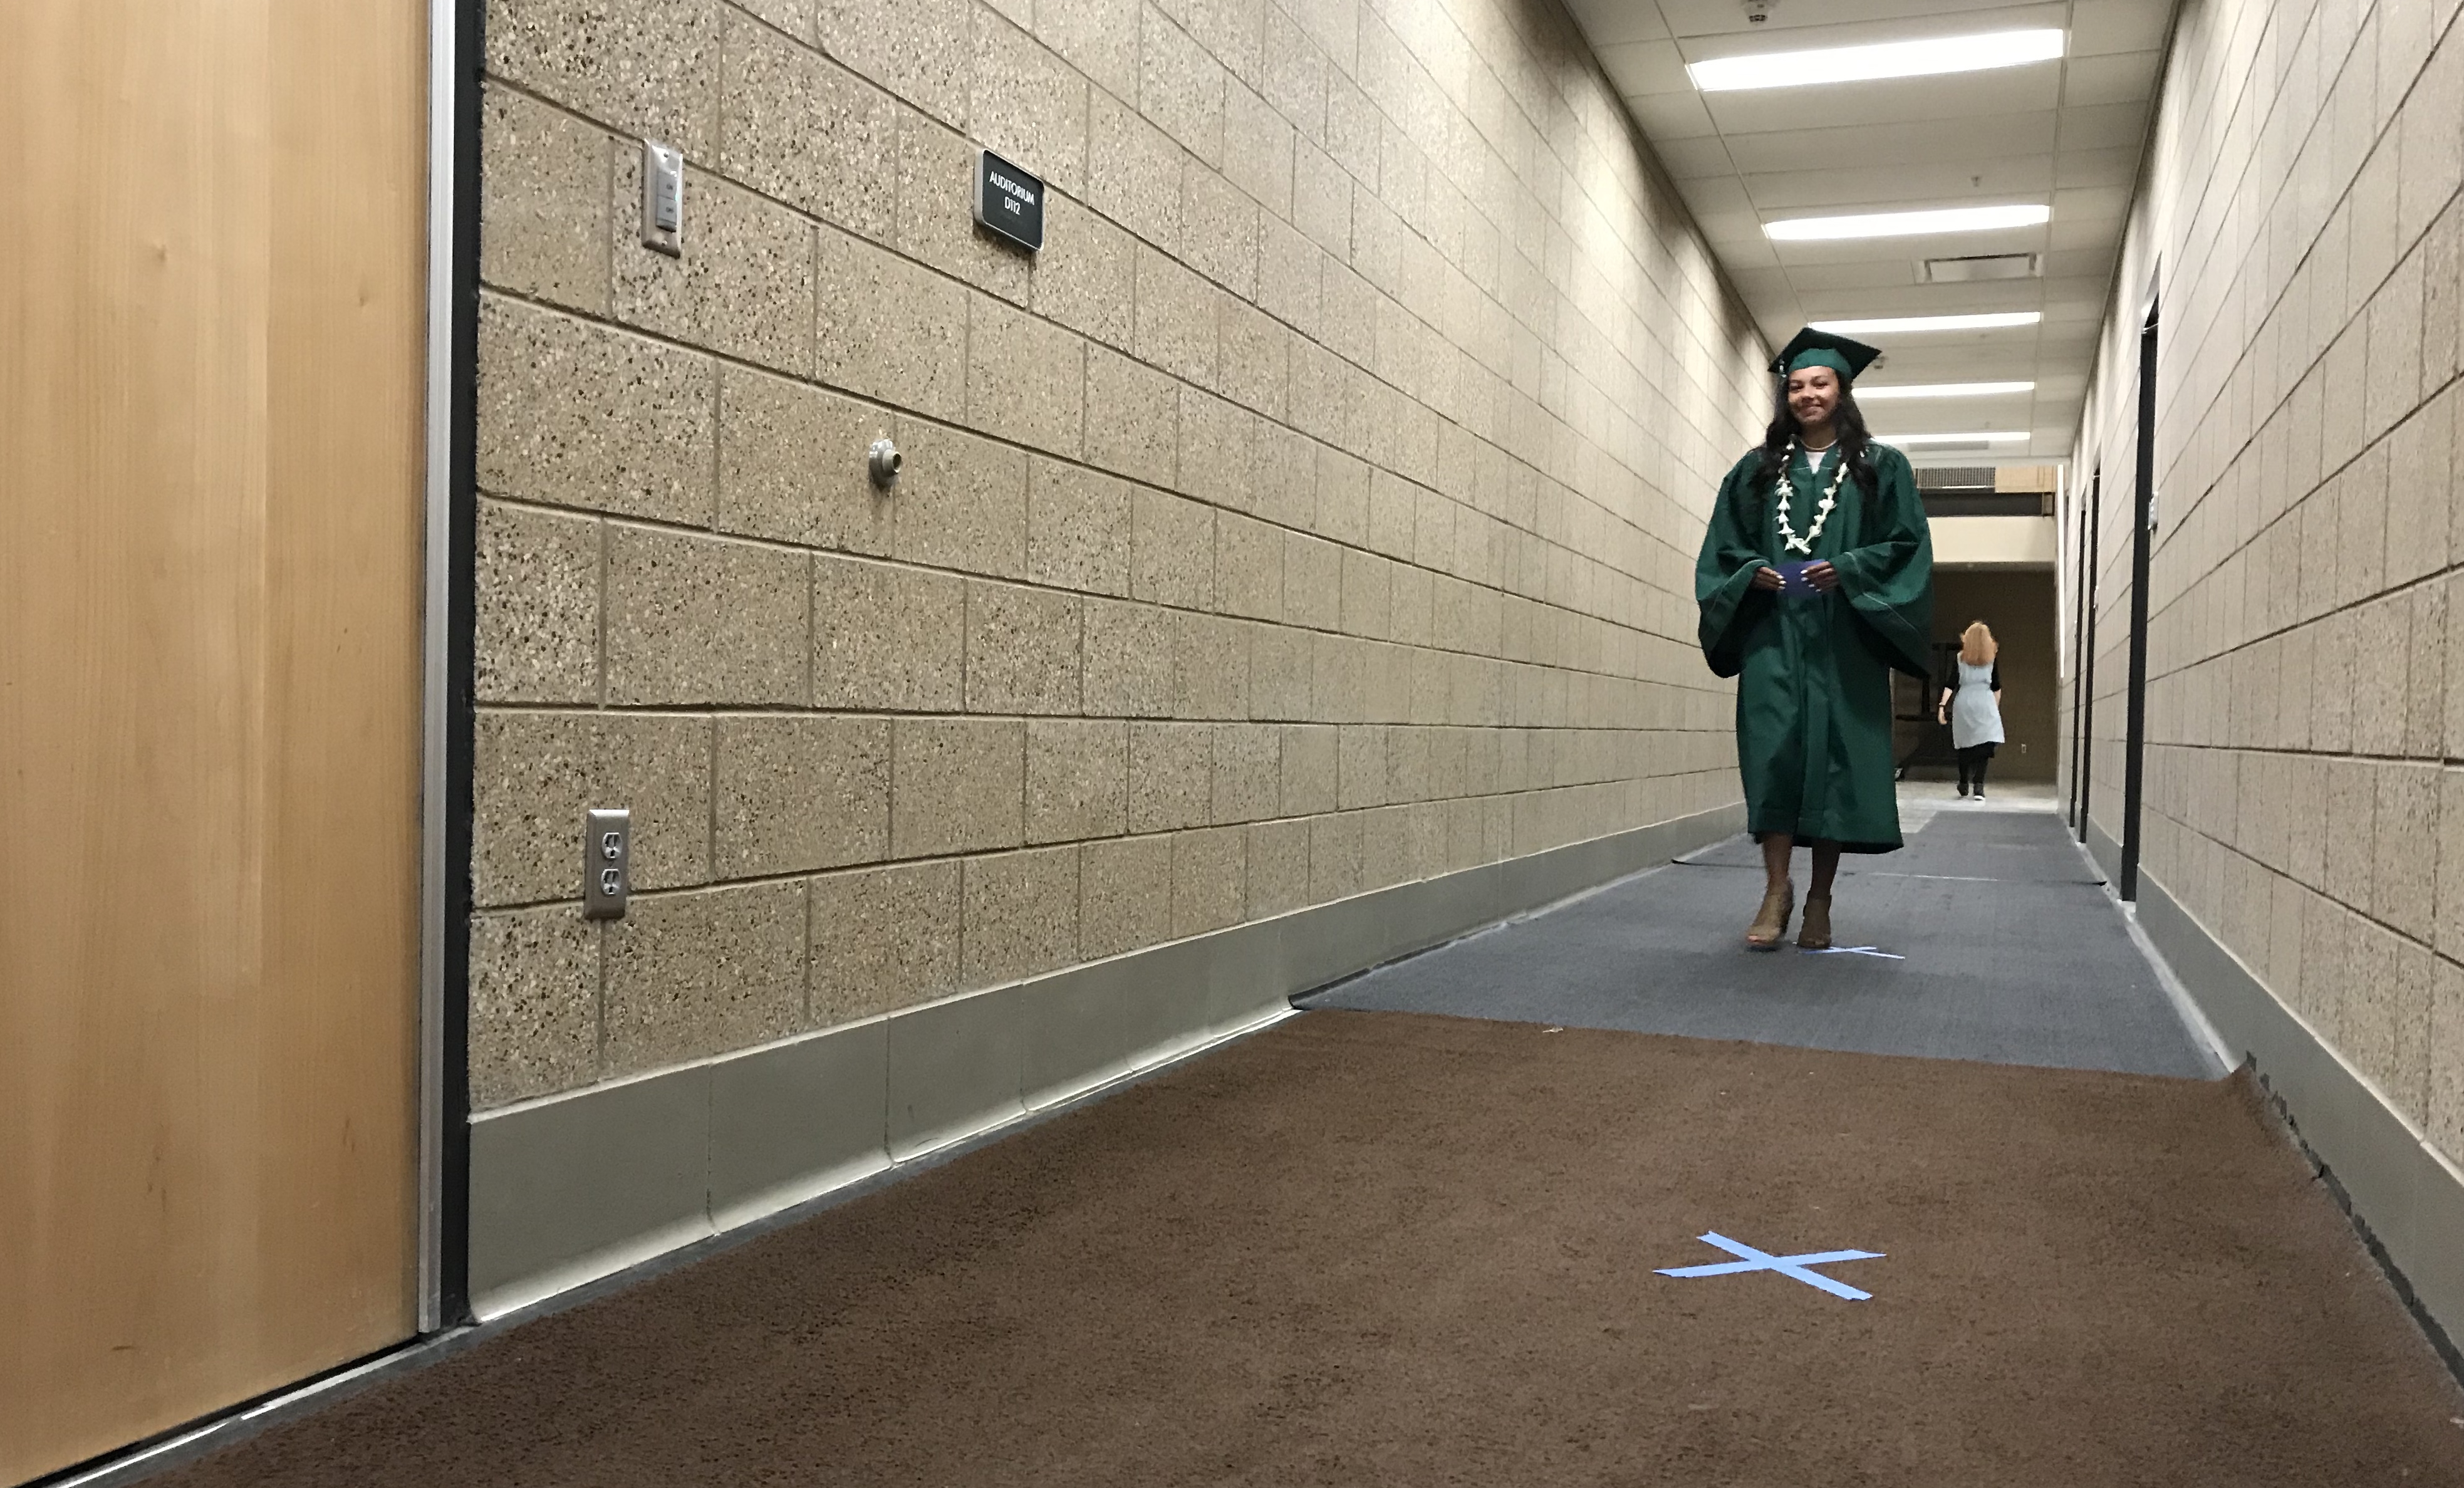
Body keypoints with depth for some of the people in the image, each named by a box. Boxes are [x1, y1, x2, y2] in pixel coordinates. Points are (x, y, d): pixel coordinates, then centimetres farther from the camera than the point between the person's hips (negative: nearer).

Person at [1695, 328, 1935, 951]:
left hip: (1844, 639, -1)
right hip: (1772, 635, 1)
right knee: (1772, 751, -9)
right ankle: (1777, 889, -5)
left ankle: (1819, 898, 7)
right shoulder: (1756, 470, 14)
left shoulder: (1881, 468, 9)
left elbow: (1907, 547, 2)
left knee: (1836, 758, -2)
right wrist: (1753, 572, -9)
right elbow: (1723, 549, 12)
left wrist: (1846, 570, -13)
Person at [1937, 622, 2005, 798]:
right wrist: (1996, 708, 20)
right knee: (1985, 743, -4)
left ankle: (1964, 783, 25)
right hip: (1985, 703, -1)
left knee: (1964, 744, 12)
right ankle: (1979, 785, -17)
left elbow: (1951, 684, -3)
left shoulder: (1960, 658, 5)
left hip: (1963, 703, 1)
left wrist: (1942, 705, -4)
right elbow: (1997, 687, 9)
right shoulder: (1992, 658, 5)